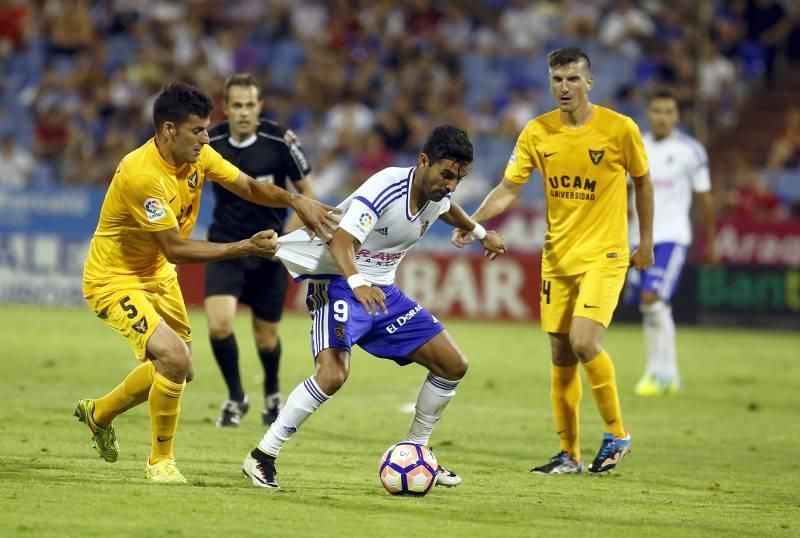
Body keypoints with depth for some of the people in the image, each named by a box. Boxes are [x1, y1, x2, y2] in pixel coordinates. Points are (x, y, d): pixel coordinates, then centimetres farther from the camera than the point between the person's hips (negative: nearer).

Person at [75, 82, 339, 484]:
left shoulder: (197, 156, -7)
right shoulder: (141, 174, -32)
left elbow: (248, 187, 2)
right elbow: (175, 249, -30)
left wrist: (295, 201, -17)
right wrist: (246, 247, -31)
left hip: (158, 276, 9)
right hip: (114, 281, -9)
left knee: (174, 369, 19)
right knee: (174, 359, -25)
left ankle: (98, 414, 44)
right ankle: (161, 460, -5)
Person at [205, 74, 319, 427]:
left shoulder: (280, 141, -13)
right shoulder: (208, 143, -9)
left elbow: (307, 192, -2)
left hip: (268, 252, 0)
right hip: (225, 248, 0)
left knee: (265, 334, 11)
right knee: (219, 325, -19)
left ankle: (272, 393, 43)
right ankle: (236, 398, 5)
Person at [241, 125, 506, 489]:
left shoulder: (438, 194, -1)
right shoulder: (385, 189, -25)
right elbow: (341, 241, -36)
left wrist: (480, 233, 43)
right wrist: (358, 284, -53)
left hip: (381, 291, 8)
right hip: (339, 282, -8)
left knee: (453, 366, 4)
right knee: (333, 373, -30)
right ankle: (262, 457, -19)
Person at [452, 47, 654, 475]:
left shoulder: (620, 129, -9)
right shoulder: (537, 133, -1)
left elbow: (642, 182, 5)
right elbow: (508, 188, -1)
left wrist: (646, 242, 8)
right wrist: (473, 222, -17)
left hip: (604, 254, -4)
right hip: (556, 256, 4)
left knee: (583, 340, -20)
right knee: (561, 357, 5)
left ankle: (616, 433, -2)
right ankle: (569, 455, 15)